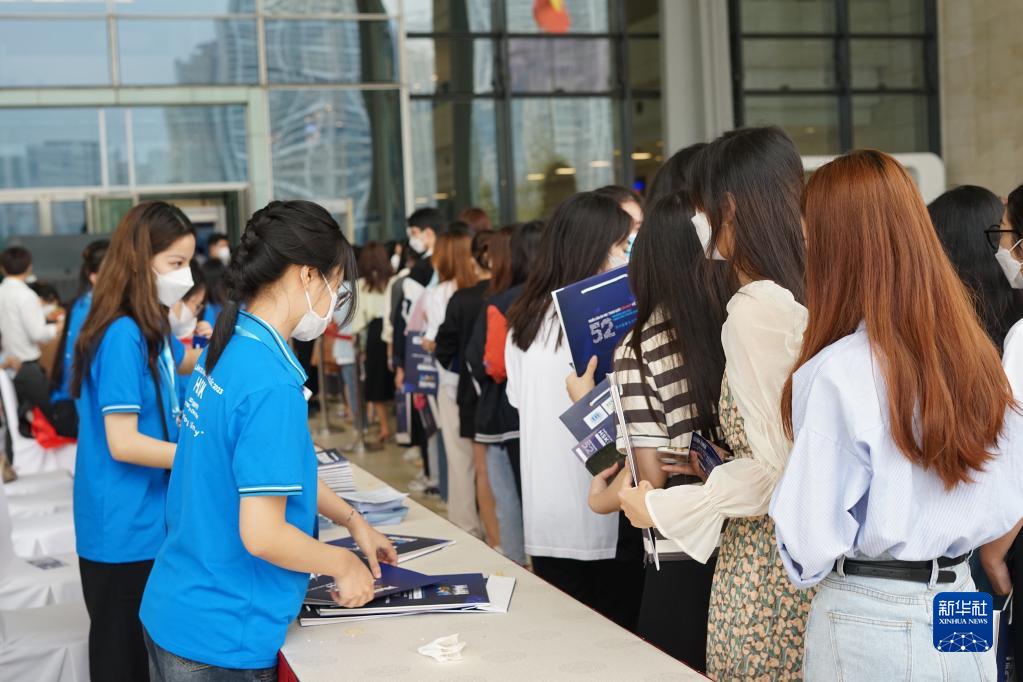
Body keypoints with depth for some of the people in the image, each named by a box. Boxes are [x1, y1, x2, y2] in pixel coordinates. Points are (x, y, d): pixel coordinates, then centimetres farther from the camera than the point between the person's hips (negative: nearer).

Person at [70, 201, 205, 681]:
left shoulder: (150, 327, 7)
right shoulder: (122, 336, -20)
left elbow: (184, 363, 30)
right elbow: (123, 443, -23)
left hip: (148, 522, 9)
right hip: (124, 532, -9)